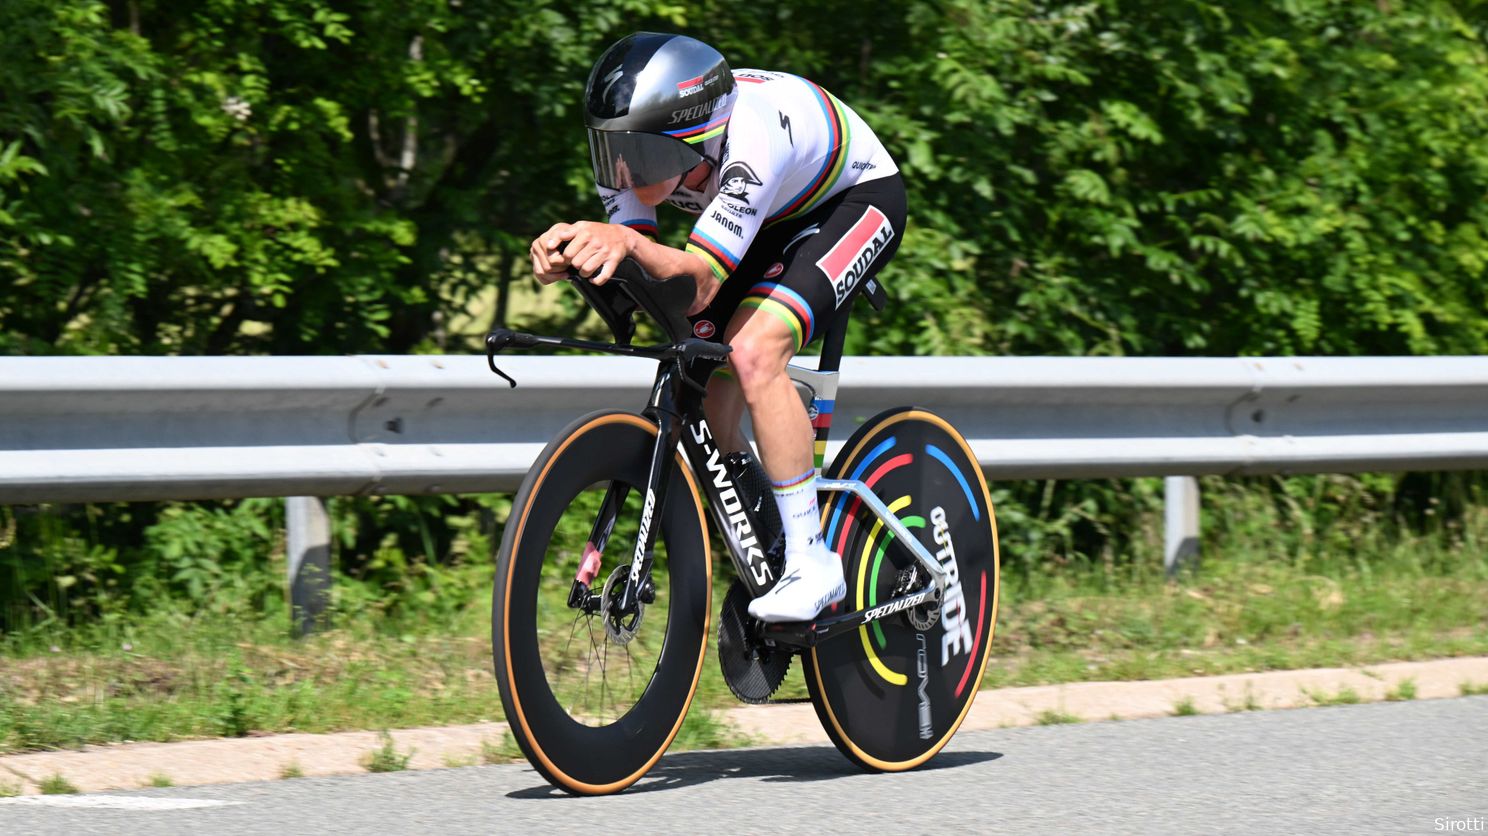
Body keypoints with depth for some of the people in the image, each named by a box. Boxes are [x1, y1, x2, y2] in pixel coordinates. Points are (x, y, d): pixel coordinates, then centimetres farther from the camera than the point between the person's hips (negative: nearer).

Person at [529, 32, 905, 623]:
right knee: (704, 389, -7)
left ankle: (813, 564, -23)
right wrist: (570, 251, -47)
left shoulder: (749, 138, -41)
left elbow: (698, 281, -43)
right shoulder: (634, 148, -22)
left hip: (855, 200, -7)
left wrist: (628, 242, -62)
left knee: (753, 353, -29)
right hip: (771, 219, 7)